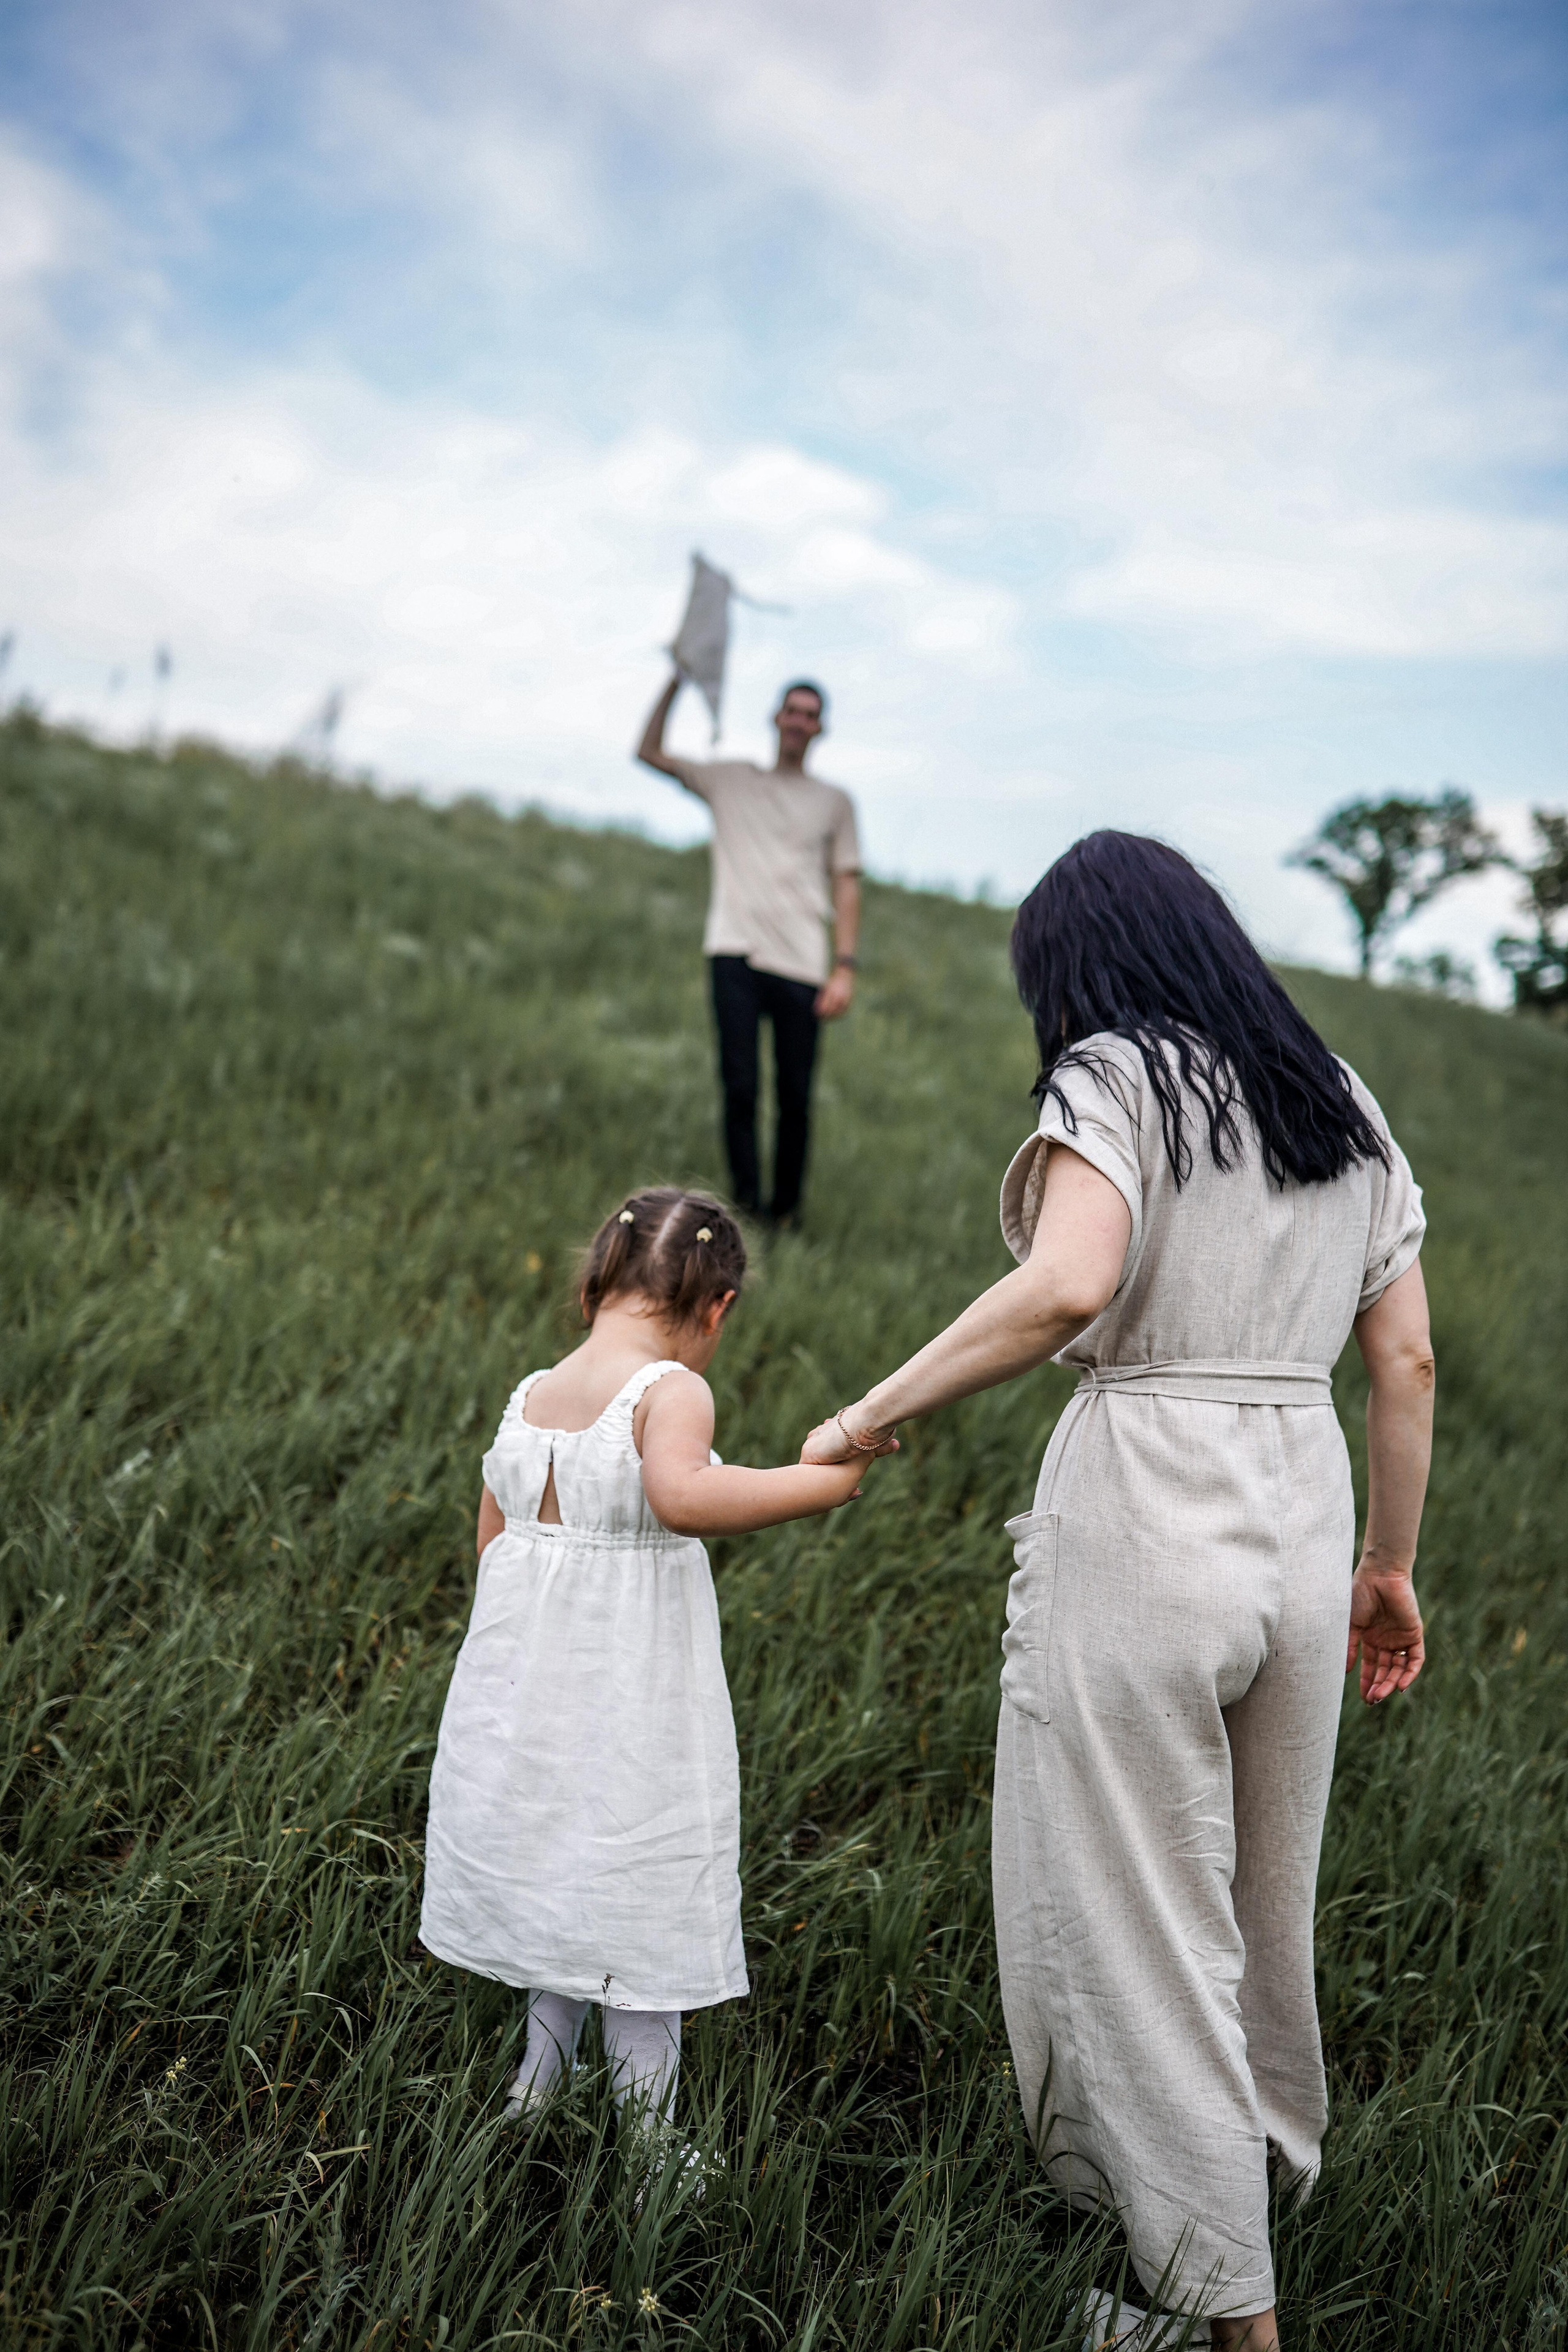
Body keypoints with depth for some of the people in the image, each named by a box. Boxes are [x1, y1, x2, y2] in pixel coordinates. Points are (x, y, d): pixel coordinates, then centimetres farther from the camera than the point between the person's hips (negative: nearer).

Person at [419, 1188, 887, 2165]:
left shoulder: (529, 1397, 5)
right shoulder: (672, 1390, -15)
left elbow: (493, 1550, 11)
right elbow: (680, 1493, -36)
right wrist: (821, 1482, -29)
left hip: (521, 1709, 7)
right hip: (634, 1714, -6)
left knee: (563, 1900, 23)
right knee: (642, 1913, 8)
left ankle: (537, 2093, 35)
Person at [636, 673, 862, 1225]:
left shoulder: (835, 803, 16)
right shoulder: (731, 780, 17)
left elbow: (847, 886, 10)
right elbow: (650, 751, 15)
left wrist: (845, 967, 0)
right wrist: (679, 679, 8)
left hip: (801, 966, 0)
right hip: (735, 953, 0)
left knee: (795, 1096, -3)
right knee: (739, 1086, -8)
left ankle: (786, 1214, 7)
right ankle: (744, 1206, -2)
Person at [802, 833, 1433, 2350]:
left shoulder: (1115, 1074, -7)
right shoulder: (1344, 1104, 12)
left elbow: (1065, 1285, -25)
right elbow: (1407, 1361, 12)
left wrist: (874, 1413, -15)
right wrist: (1388, 1568, 20)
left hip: (1140, 1527, -7)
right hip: (1302, 1531, 7)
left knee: (1138, 1927, 8)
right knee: (1264, 1902, 25)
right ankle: (1272, 2173, 46)